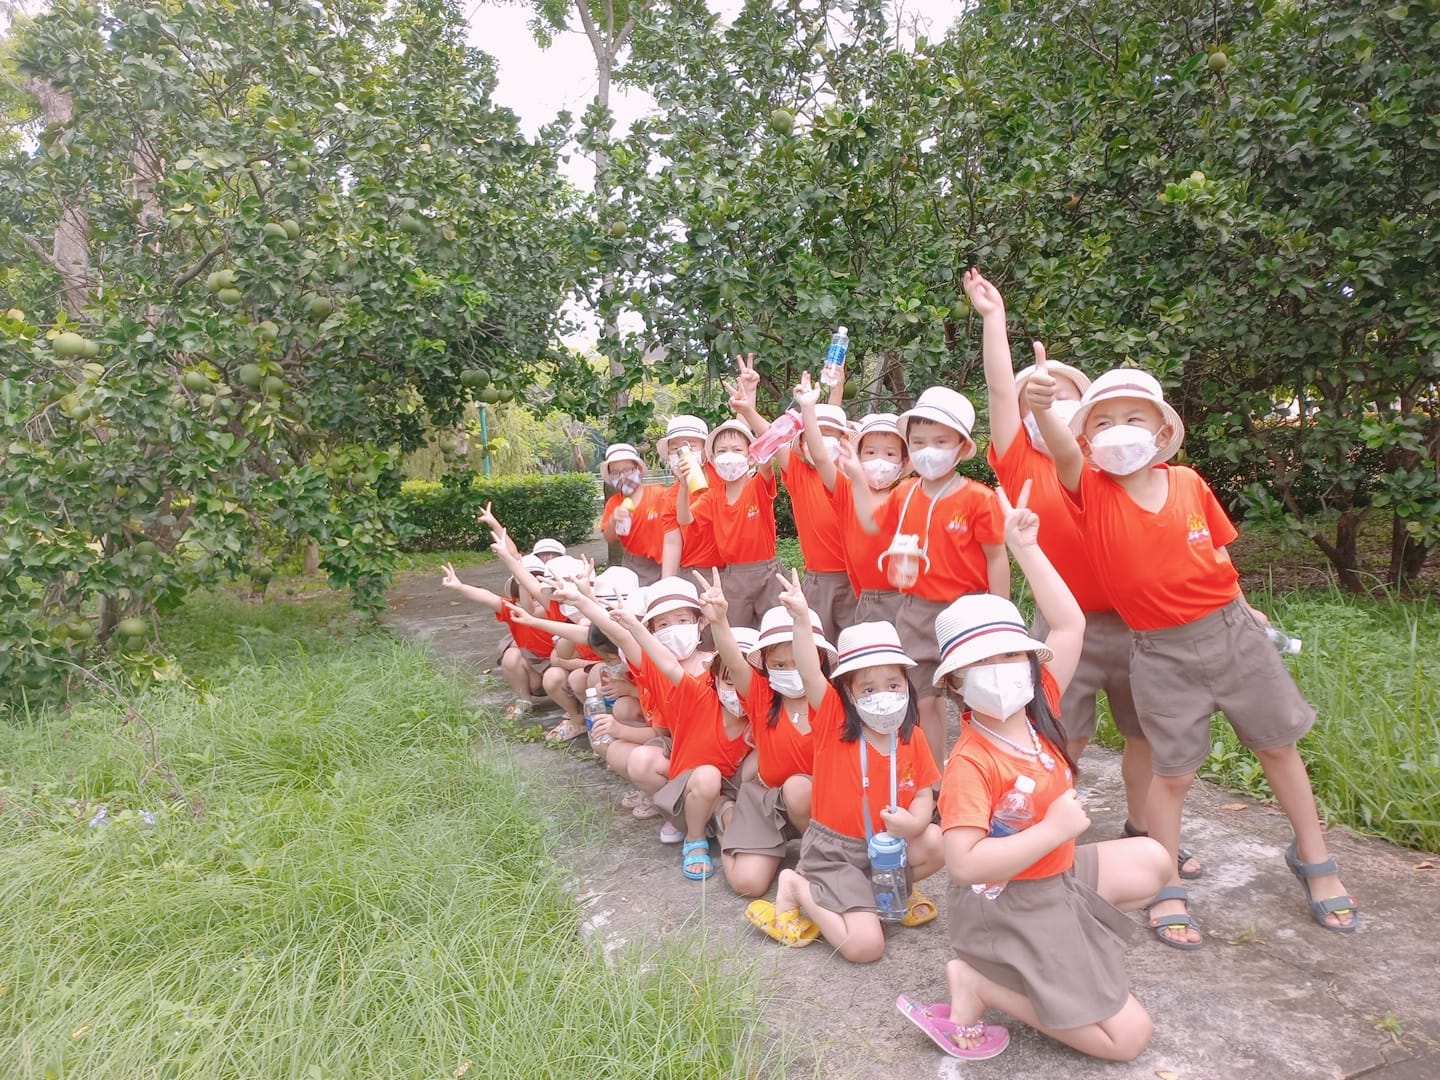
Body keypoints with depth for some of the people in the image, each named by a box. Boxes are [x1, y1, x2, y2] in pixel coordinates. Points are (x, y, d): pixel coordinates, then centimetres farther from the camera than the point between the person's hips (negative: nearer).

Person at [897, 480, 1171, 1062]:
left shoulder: (1036, 711, -7)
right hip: (1008, 904, -8)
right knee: (1128, 1034, -3)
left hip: (1059, 874, 8)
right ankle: (976, 980, 0)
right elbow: (963, 862, -34)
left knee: (1153, 861, 18)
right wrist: (1053, 830, -31)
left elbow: (1070, 625, -5)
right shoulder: (971, 762, -28)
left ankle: (1055, 955, 14)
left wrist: (1026, 549, -10)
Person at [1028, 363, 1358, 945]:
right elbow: (1063, 453, -34)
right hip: (1161, 652, -3)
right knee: (1172, 770, 5)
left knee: (1277, 744, 18)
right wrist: (1042, 409, -53)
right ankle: (1168, 887, 24)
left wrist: (1243, 607, 17)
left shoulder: (1188, 482, -3)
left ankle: (1313, 859, 42)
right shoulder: (1092, 493, -12)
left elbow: (1216, 551, 10)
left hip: (1231, 631, 3)